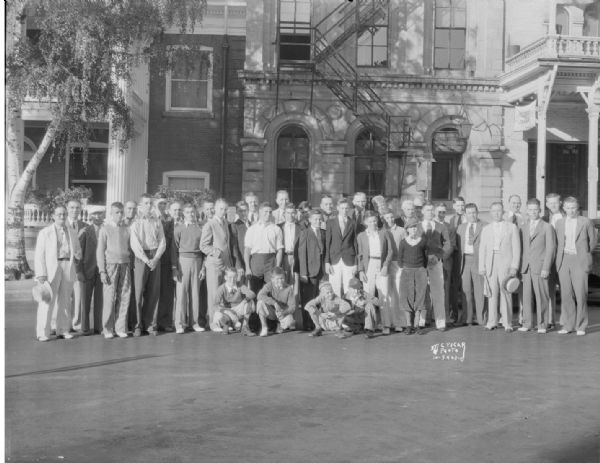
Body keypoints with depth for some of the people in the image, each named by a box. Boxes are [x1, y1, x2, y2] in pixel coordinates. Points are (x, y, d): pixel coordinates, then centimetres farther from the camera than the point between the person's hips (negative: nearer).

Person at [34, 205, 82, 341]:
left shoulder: (72, 233, 15)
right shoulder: (45, 233, 4)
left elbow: (78, 251, 26)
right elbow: (39, 254, -2)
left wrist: (76, 258, 5)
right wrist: (41, 274, -11)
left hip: (68, 268, 4)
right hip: (51, 269, -4)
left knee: (65, 301, 5)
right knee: (47, 301, -7)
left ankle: (63, 330, 12)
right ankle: (42, 333, -4)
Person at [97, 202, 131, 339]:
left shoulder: (126, 228, 10)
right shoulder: (105, 229, 0)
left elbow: (130, 248, 12)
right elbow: (100, 251, -1)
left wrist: (130, 265, 4)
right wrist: (102, 271, -7)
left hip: (125, 265, 3)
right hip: (111, 265, -3)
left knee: (124, 297, 1)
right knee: (109, 298, -3)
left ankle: (120, 328, 9)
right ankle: (107, 329, 6)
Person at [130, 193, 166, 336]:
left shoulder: (157, 221, 10)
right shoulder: (135, 222, 1)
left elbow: (162, 242, 7)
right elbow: (135, 245, -6)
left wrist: (156, 259, -8)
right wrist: (147, 260, -14)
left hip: (155, 257, 3)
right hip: (141, 258, -3)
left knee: (154, 292, 3)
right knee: (139, 291, -4)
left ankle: (150, 324, 9)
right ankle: (138, 325, 4)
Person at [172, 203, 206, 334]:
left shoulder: (200, 228, 8)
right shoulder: (179, 228, 3)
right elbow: (174, 248, 1)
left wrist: (203, 267, 5)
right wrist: (174, 267, -5)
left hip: (197, 261, 2)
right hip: (183, 260, -2)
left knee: (195, 291, 5)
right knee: (181, 291, -4)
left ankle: (194, 322, 12)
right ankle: (180, 324, 0)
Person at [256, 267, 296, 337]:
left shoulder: (289, 288, -10)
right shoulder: (269, 285, -11)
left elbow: (292, 307, -12)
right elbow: (260, 295, -31)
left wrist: (284, 312, -32)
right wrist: (274, 303, -38)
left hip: (284, 313, 0)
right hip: (271, 312, 0)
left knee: (290, 321, -34)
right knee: (260, 302, -30)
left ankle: (281, 325, 8)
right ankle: (264, 327, -13)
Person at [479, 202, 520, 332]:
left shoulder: (511, 227, 7)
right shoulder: (486, 229, 14)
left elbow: (516, 248, 3)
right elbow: (482, 249, 13)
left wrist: (514, 266, -6)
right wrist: (482, 267, 3)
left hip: (506, 263, -2)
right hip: (490, 263, 2)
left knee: (505, 292, -5)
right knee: (492, 292, -1)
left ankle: (507, 323, 0)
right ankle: (492, 322, 5)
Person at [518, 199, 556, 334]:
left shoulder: (547, 227, 1)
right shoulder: (523, 227, 14)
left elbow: (551, 249, -3)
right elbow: (520, 247, 14)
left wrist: (546, 268, -10)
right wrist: (519, 266, 5)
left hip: (540, 266, -4)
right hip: (526, 267, 4)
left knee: (541, 296, -2)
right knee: (526, 296, 3)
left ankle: (542, 324, 5)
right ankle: (527, 323, 10)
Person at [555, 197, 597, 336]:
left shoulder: (586, 222, 1)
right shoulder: (559, 223, 10)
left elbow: (593, 240, 10)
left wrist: (584, 253, 12)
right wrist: (560, 257, 10)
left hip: (579, 261, -3)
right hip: (564, 260, 3)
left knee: (580, 293, -6)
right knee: (566, 294, 2)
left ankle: (581, 326, 3)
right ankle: (569, 325, 9)